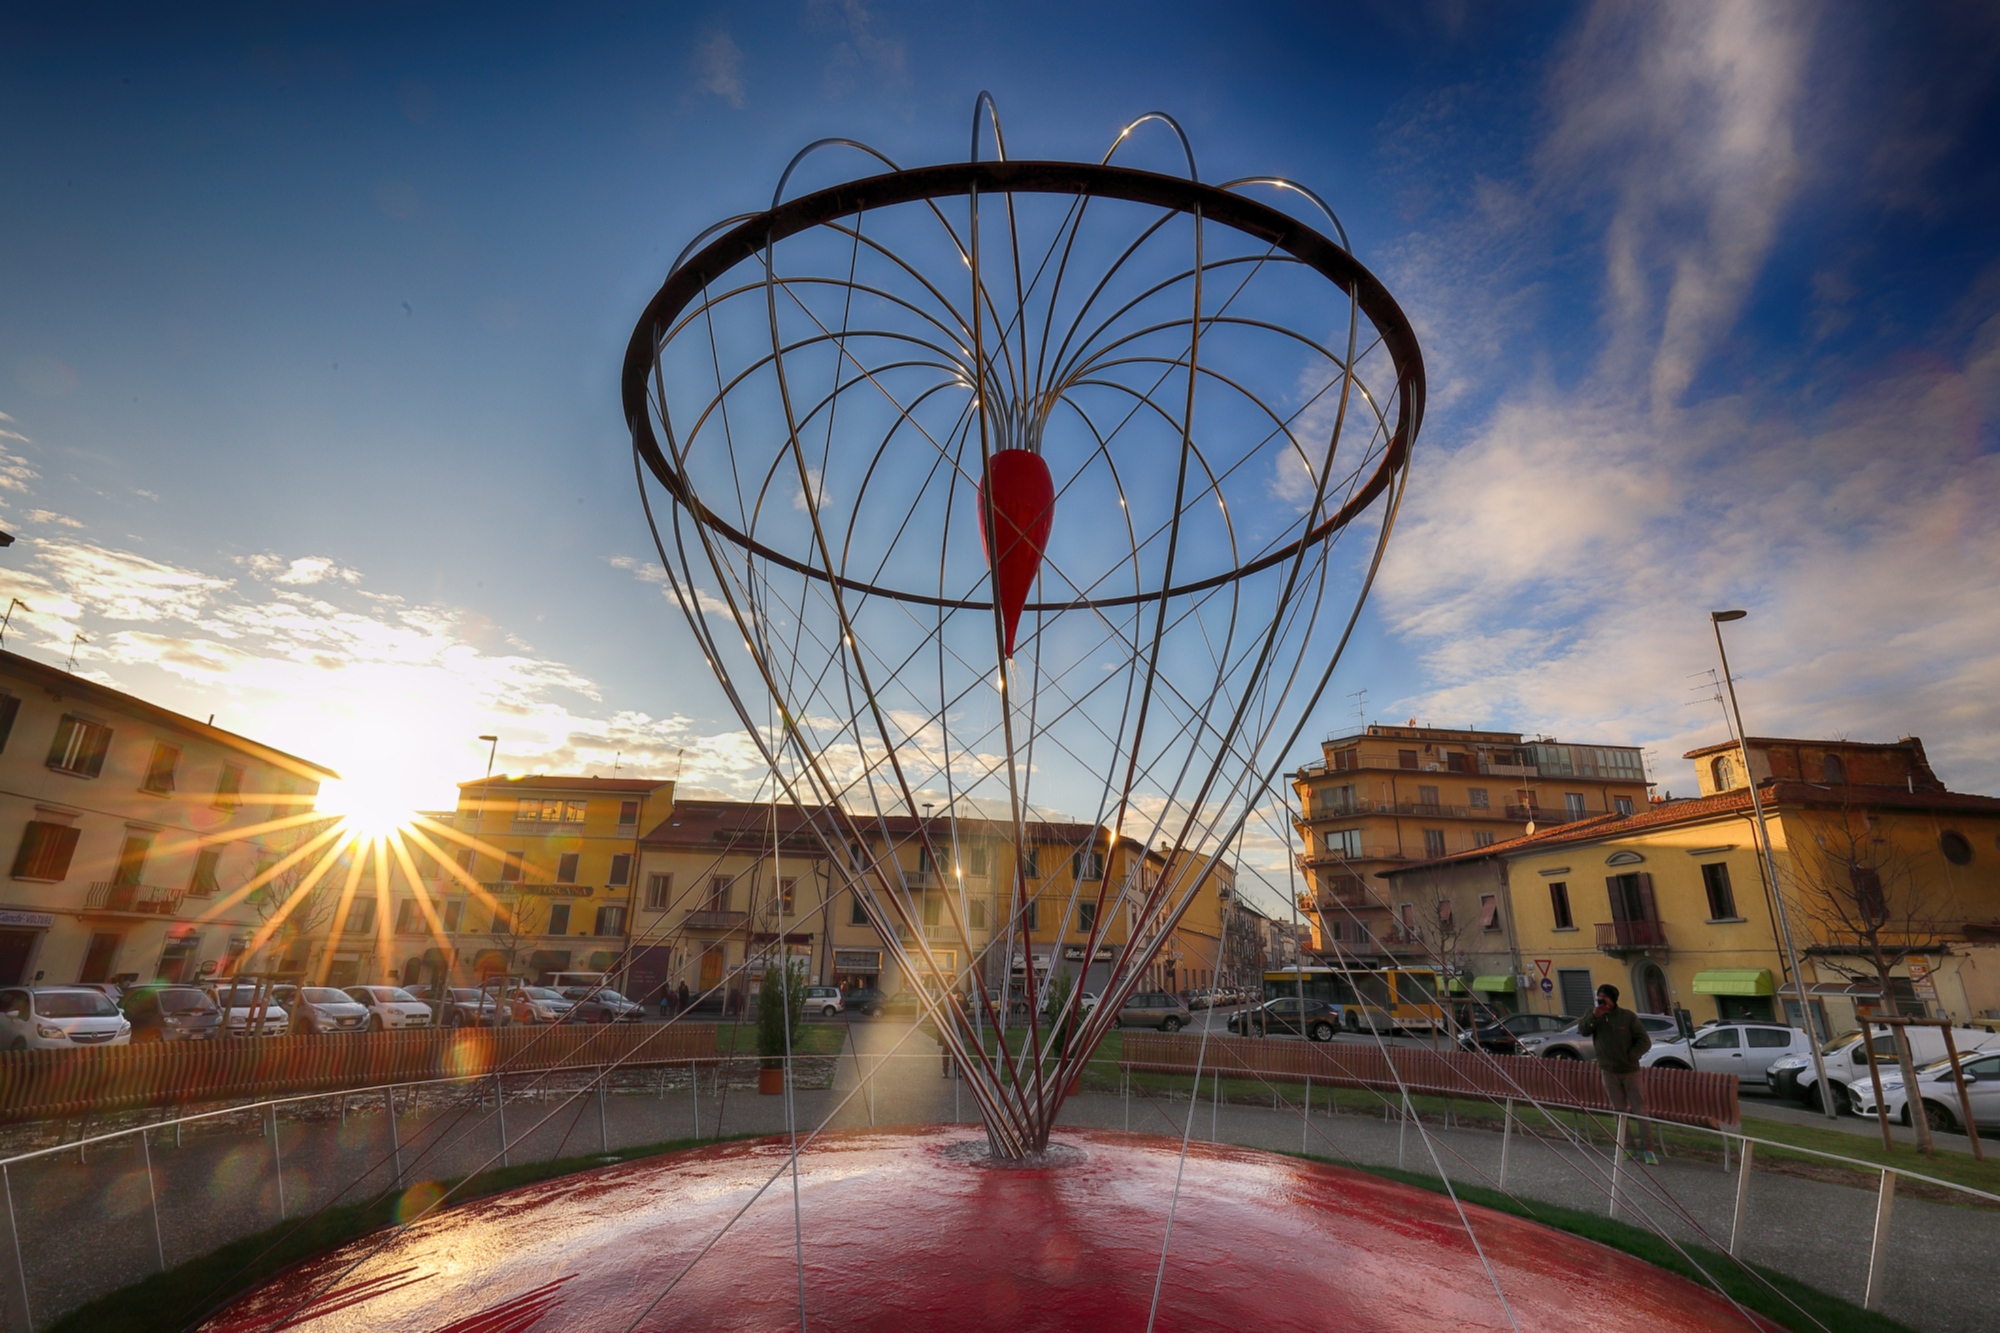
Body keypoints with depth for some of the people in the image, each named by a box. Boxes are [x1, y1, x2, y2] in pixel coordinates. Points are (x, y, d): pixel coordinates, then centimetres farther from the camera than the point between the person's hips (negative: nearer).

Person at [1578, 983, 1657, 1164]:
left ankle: (1648, 1150, 0)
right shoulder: (1594, 1014, 1)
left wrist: (1630, 1057, -13)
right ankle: (1625, 1147, 16)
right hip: (1609, 1071, 2)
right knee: (1619, 1111, 9)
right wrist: (1594, 1017, -29)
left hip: (1630, 1071, -2)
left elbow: (1645, 1042, -5)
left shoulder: (1628, 1016, -7)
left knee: (1640, 1110, -3)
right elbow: (1582, 1030, -14)